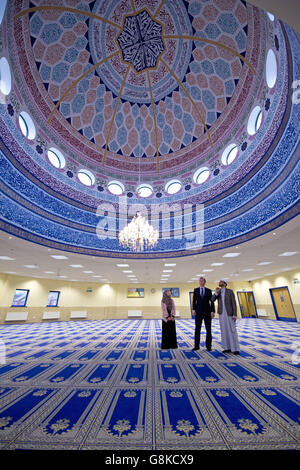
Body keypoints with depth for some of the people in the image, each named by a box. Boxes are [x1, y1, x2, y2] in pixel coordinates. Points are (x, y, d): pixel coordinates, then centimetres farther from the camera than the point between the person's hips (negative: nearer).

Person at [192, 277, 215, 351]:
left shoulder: (209, 291, 3)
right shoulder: (196, 290, 6)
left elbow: (212, 301, 1)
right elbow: (194, 300, 4)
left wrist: (212, 311, -8)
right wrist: (193, 309, -6)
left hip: (207, 312, 0)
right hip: (198, 312, 1)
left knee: (208, 330, 7)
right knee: (197, 329, 4)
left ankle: (208, 346, 18)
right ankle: (196, 346, 13)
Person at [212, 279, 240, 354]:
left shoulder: (230, 291, -5)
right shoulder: (218, 292, 8)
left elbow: (234, 303, -7)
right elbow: (212, 300, -5)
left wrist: (235, 315, -14)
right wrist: (216, 292, -18)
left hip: (229, 313, -4)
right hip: (221, 313, 4)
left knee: (232, 330, -3)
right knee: (224, 331, 6)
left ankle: (235, 349, 7)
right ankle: (228, 348, 15)